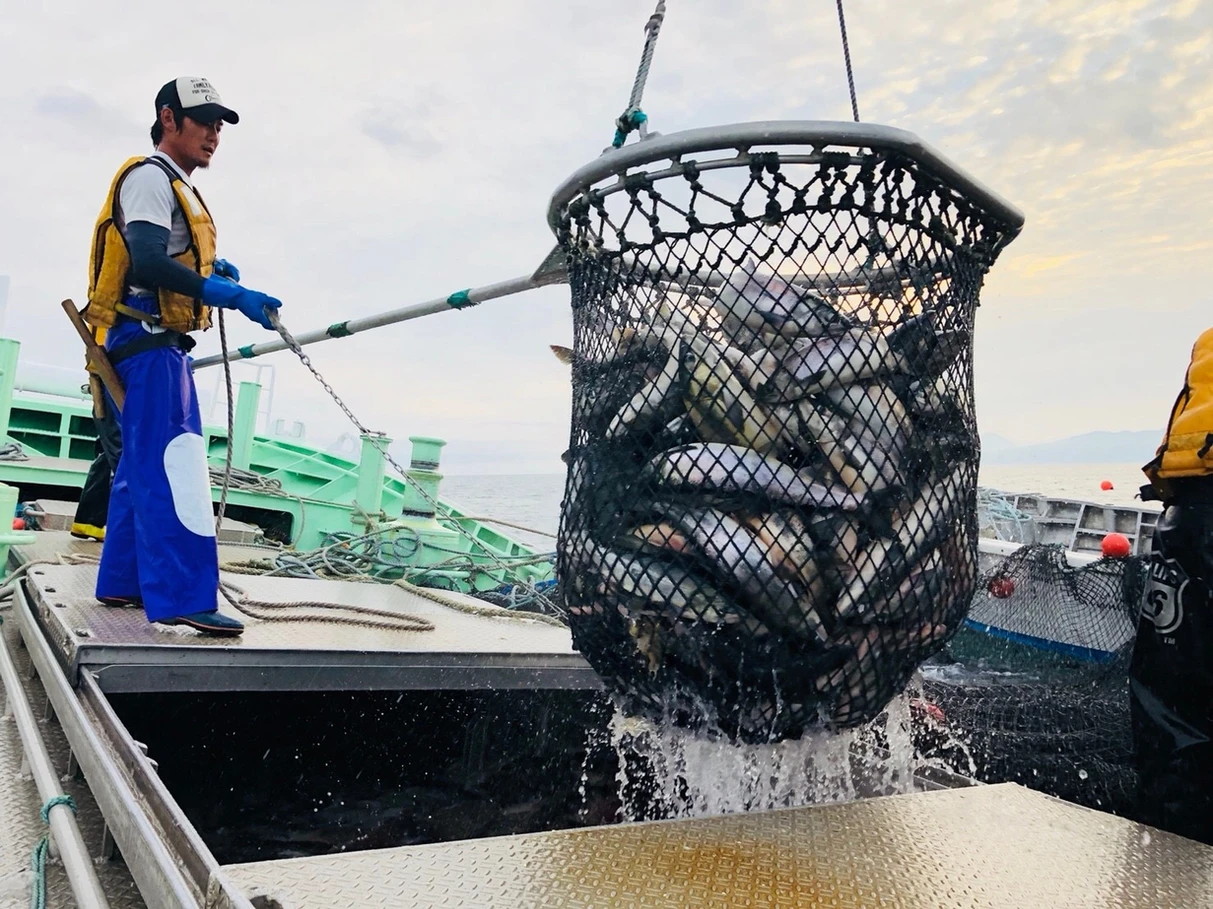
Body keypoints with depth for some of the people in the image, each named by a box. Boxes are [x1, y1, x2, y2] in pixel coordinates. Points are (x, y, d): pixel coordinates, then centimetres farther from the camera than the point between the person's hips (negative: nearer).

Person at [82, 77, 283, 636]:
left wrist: (210, 269, 9)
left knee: (143, 465, 12)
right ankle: (183, 596, -23)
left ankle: (121, 582, 19)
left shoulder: (175, 188, 24)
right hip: (148, 341, -10)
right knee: (173, 464, -18)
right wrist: (228, 294, -30)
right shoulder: (149, 177, -7)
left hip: (156, 344, 10)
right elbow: (148, 264, -22)